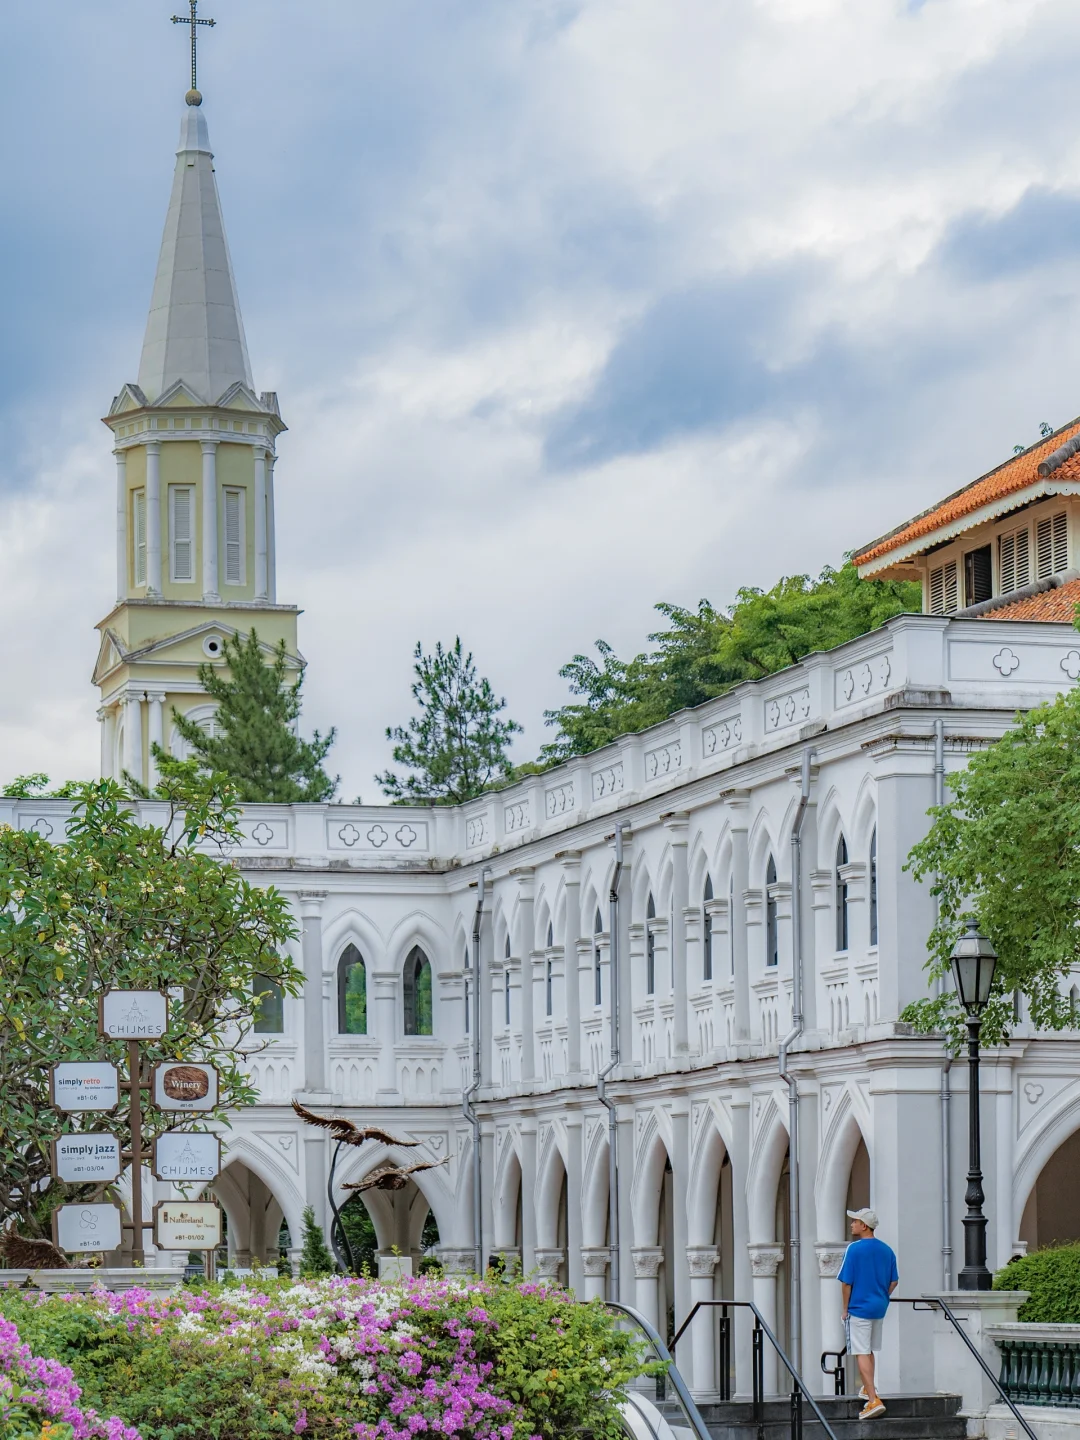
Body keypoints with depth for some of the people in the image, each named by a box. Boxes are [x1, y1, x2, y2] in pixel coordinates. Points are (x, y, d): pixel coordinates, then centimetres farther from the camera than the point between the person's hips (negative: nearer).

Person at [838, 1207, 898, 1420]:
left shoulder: (854, 1249, -13)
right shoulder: (886, 1250, 5)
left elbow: (846, 1282, -12)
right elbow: (894, 1281, 9)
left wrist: (845, 1308, -2)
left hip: (859, 1307, -7)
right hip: (879, 1307, 7)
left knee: (862, 1354, -7)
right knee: (869, 1351, 24)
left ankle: (874, 1400, -15)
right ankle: (868, 1389, 38)